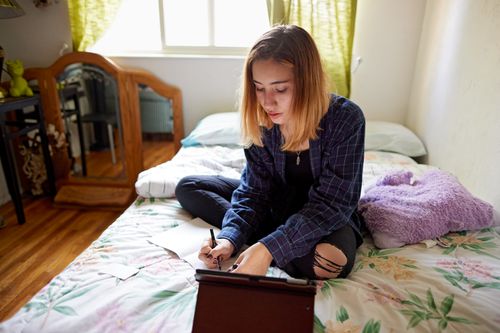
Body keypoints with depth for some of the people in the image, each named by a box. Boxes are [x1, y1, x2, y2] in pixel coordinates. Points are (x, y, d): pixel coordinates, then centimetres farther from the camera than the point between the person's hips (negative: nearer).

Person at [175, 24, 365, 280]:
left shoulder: (345, 119, -25)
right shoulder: (261, 120, -14)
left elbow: (330, 203, -26)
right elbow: (254, 190, -10)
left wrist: (269, 248, -38)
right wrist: (230, 238, -28)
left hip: (327, 217, -4)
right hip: (278, 204, 5)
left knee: (333, 256, -41)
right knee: (187, 188, -3)